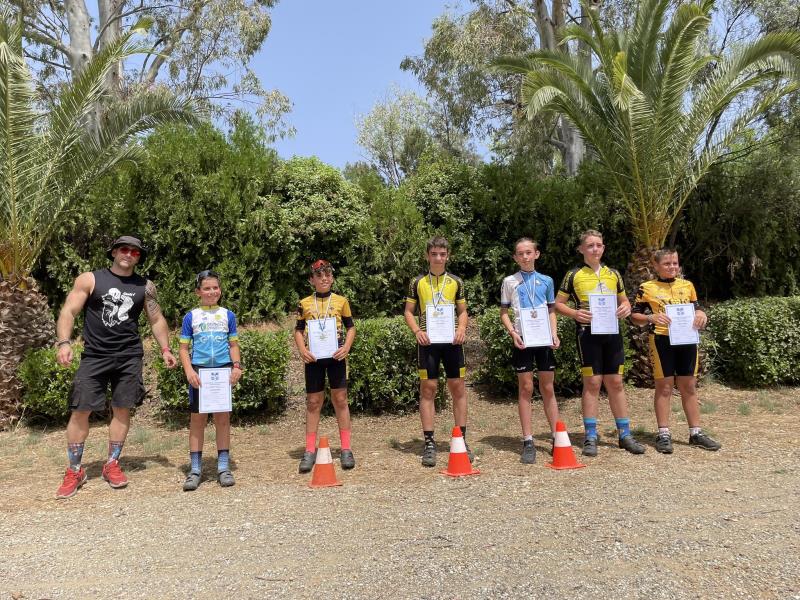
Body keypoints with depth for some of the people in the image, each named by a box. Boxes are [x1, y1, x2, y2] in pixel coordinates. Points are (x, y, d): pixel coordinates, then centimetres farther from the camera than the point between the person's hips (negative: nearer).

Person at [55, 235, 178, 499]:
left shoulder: (145, 286, 8)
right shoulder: (89, 280, 2)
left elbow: (156, 320, 14)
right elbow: (69, 311, -2)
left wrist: (165, 349, 6)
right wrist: (64, 342, -17)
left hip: (130, 358, 2)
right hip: (94, 356, -2)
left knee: (122, 409, 5)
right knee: (80, 410, -2)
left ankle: (112, 464, 19)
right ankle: (74, 471, 12)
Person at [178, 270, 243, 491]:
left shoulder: (228, 315, 8)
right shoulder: (191, 316, 5)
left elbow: (233, 345, 11)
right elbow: (183, 348, 5)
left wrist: (236, 365, -5)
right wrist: (189, 370, -10)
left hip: (223, 370, 1)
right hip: (199, 371, -1)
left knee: (223, 418, 5)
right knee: (197, 418, 3)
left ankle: (223, 467, 14)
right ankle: (195, 469, 12)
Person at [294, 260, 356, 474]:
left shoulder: (341, 301, 4)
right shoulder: (304, 304, 6)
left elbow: (351, 327, 6)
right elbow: (298, 330, 9)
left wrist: (346, 347, -10)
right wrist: (302, 349, -7)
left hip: (335, 356, -1)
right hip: (313, 358, 1)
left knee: (340, 399, 2)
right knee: (313, 402, 6)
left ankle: (346, 449, 12)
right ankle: (310, 450, 15)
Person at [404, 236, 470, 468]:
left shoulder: (456, 282, 8)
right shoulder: (418, 282, 4)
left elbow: (462, 311, 13)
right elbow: (408, 311, 7)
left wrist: (462, 329, -6)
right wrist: (417, 331, -10)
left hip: (452, 341, 2)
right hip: (428, 342, -1)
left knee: (458, 388, 4)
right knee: (428, 389, 0)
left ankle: (462, 439, 16)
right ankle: (429, 443, 7)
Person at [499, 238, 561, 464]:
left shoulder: (546, 281, 10)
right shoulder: (510, 282, 4)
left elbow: (551, 310, 15)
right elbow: (504, 312, 6)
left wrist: (554, 334, 0)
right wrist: (512, 332, -10)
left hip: (544, 339, 2)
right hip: (522, 340, -2)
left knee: (548, 388, 8)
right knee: (526, 388, 1)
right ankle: (528, 442, 6)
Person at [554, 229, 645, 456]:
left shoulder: (613, 274, 12)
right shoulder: (573, 275, 1)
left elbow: (624, 300, 21)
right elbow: (558, 304, 3)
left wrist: (626, 308, -2)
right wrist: (575, 313, -16)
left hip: (612, 332, 4)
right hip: (588, 333, -4)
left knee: (615, 382, 8)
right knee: (592, 382, -2)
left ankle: (625, 434, 18)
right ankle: (590, 437, 7)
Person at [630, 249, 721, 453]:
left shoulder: (687, 285, 12)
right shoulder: (647, 288, 0)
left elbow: (696, 309, 19)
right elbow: (635, 316, 1)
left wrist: (701, 315, -4)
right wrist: (651, 318, -19)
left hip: (687, 339, 4)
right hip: (662, 340, -4)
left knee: (689, 386, 10)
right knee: (664, 386, 1)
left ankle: (696, 433, 20)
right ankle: (663, 434, 9)